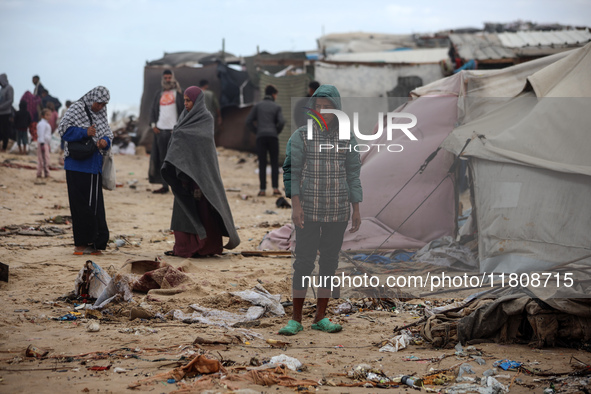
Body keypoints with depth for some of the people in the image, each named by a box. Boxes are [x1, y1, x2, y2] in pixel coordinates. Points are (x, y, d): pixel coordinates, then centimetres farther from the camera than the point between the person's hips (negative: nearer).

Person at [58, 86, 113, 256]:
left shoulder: (101, 113, 12)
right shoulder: (77, 108, -7)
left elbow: (108, 132, 16)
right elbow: (63, 127, -14)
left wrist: (105, 141, -6)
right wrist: (84, 132, -20)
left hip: (94, 164, 6)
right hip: (78, 164, -6)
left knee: (95, 204, 6)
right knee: (81, 204, -5)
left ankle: (95, 243, 10)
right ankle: (81, 243, 0)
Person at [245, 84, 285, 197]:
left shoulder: (258, 106, 10)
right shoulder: (277, 107, 7)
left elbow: (248, 121, 2)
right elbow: (281, 122, -8)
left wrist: (257, 131, 12)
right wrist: (276, 132, 9)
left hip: (261, 137, 1)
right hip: (272, 137, -1)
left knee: (262, 164, 3)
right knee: (275, 163, 5)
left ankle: (262, 189, -2)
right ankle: (275, 188, -4)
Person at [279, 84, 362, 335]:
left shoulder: (347, 140, 4)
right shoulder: (301, 136, -3)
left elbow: (353, 174, 6)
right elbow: (292, 171, -5)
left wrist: (356, 210, 1)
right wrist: (295, 205, -15)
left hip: (338, 211, 2)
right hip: (308, 210, -2)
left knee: (329, 262, 5)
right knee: (304, 261, -4)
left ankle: (320, 318, 13)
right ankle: (296, 319, 3)